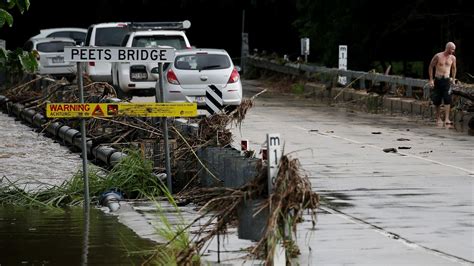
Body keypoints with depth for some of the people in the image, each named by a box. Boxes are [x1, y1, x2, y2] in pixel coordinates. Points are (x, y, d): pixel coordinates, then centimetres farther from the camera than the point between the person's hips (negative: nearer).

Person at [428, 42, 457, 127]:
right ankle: (438, 118, 20)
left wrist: (453, 79, 20)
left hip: (447, 80, 1)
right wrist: (431, 80, -2)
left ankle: (446, 119, -19)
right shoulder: (438, 56, -5)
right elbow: (431, 67, 2)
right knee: (437, 100, 4)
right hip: (437, 80, -1)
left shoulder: (453, 58, 5)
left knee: (447, 100, -14)